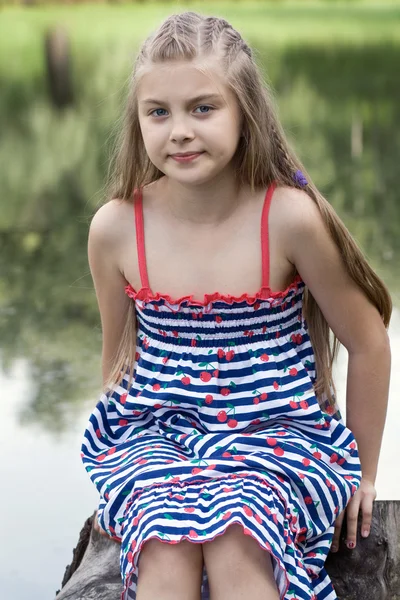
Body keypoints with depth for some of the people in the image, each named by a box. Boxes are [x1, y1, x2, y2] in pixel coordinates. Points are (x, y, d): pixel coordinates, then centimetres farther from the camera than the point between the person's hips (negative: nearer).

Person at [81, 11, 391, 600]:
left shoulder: (289, 217, -14)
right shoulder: (115, 228, -6)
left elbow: (369, 344, -1)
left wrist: (363, 474, 8)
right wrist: (120, 461, 19)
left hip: (277, 430, -1)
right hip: (157, 432, 2)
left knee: (235, 537, -32)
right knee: (165, 542, -31)